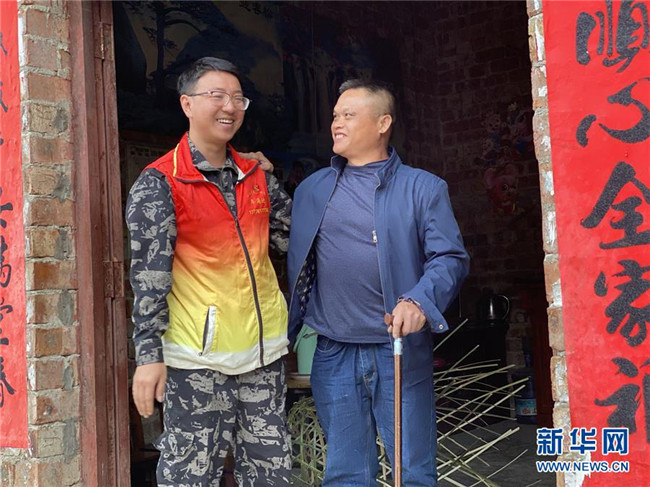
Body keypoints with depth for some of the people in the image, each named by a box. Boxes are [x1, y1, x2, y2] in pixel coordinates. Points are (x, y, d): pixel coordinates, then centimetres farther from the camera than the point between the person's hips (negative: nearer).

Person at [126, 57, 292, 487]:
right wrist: (149, 355, -13)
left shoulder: (257, 174, 9)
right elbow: (149, 276, -10)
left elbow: (291, 237, 18)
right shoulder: (159, 184, -7)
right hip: (198, 357, -5)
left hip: (264, 348, 6)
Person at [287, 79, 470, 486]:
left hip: (401, 350, -3)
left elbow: (451, 257, -7)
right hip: (333, 354, 3)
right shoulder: (312, 190, 11)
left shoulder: (424, 188, 0)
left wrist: (419, 301, -22)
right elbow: (298, 266, 14)